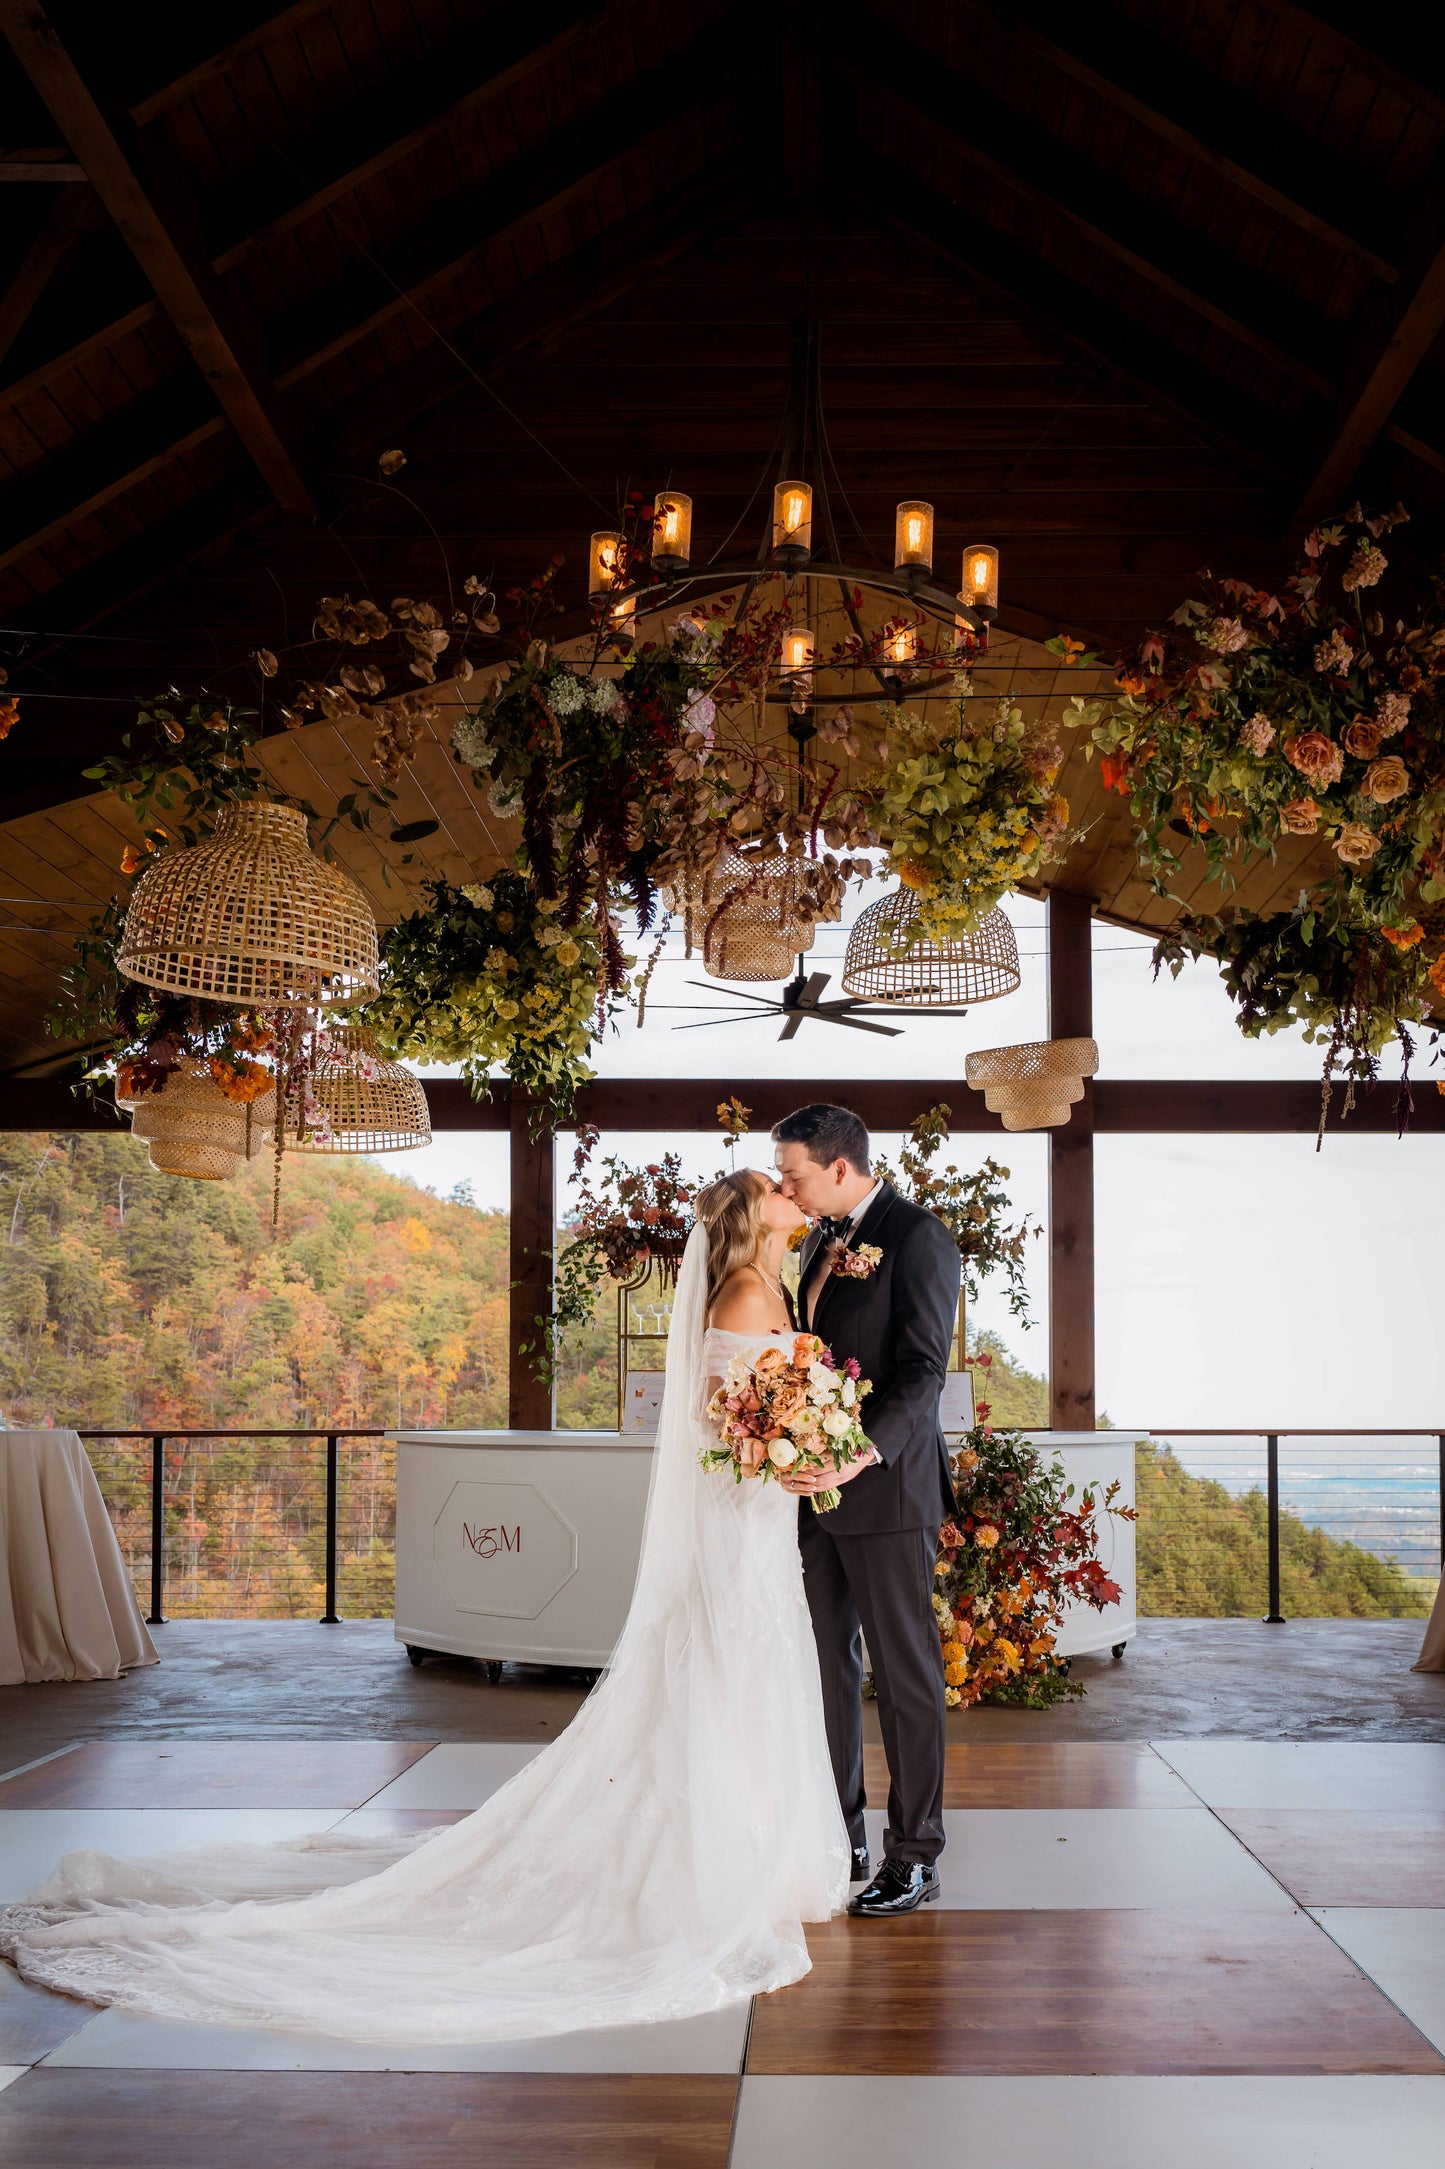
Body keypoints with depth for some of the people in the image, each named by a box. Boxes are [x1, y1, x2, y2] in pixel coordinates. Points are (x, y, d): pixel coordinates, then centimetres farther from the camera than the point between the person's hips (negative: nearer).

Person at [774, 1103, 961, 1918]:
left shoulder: (918, 1237, -11)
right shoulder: (824, 1240, 16)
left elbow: (923, 1369, -18)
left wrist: (863, 1455, -28)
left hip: (887, 1487, -8)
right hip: (819, 1482, 8)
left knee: (905, 1673, 0)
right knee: (828, 1665, 12)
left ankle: (916, 1856, 9)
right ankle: (840, 1836, 22)